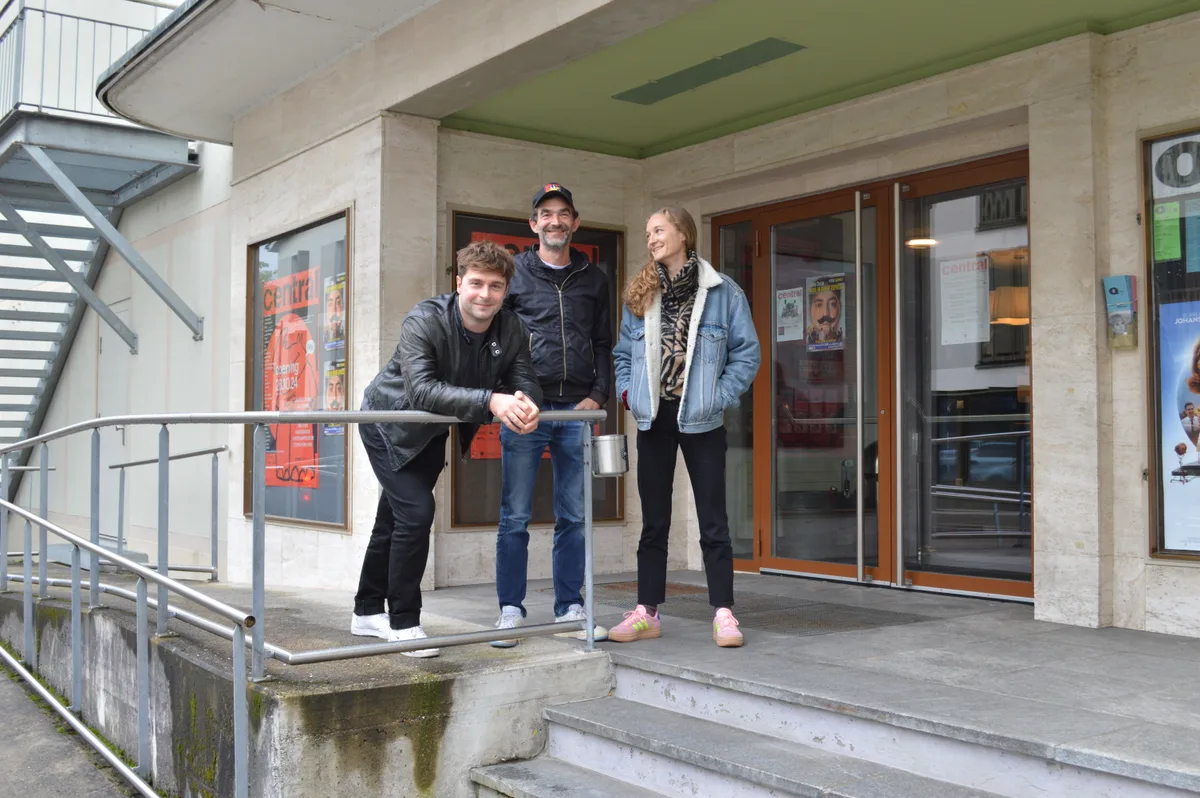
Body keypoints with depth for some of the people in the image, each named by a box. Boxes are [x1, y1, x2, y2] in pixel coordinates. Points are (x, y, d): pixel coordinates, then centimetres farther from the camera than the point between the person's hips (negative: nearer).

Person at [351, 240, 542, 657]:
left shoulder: (511, 330, -16)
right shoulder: (424, 321, -33)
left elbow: (525, 383, -18)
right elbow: (420, 389, -44)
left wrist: (526, 404, -44)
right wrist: (490, 400, -53)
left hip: (433, 432, 6)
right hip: (389, 422, -6)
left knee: (395, 518, 17)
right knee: (416, 512, -17)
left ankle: (368, 612, 33)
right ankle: (403, 622, -2)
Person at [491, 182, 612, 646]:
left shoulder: (593, 279, 15)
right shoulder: (514, 273, 7)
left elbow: (603, 345, 16)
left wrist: (597, 396, 1)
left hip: (577, 411, 3)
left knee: (574, 517, 5)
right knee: (515, 517, -1)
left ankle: (570, 608, 14)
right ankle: (510, 611, 6)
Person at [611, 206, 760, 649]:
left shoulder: (722, 292, -2)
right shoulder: (640, 295, 9)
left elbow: (747, 351, -1)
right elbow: (623, 351, 16)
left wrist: (721, 396, -9)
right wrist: (627, 391, 1)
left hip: (700, 420, -4)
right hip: (653, 419, 4)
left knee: (713, 519, 1)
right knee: (653, 520, 9)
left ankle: (723, 613, 6)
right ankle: (647, 612, 15)